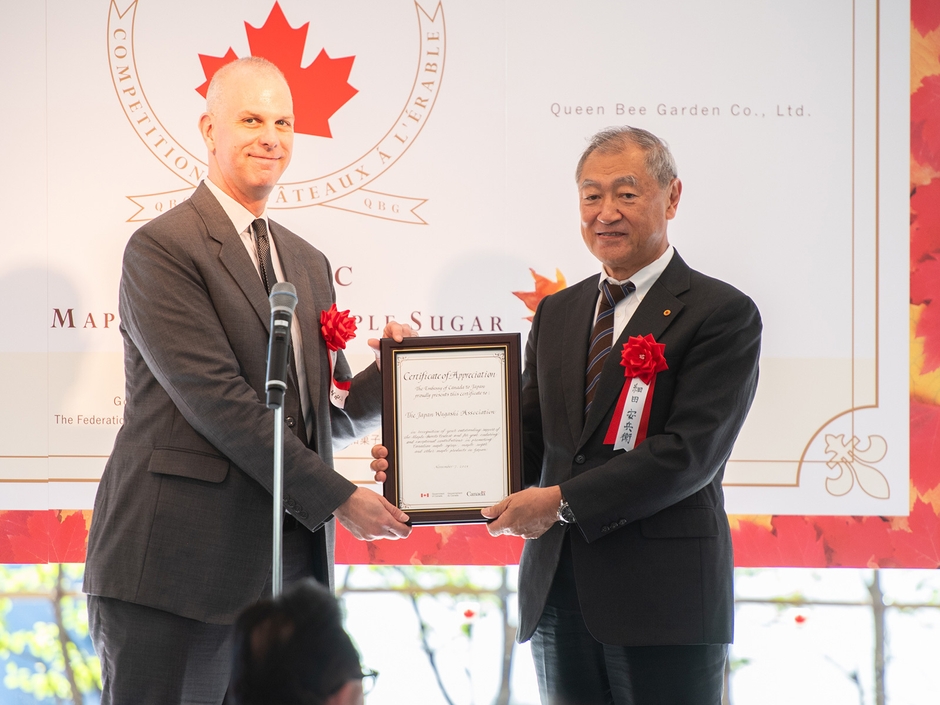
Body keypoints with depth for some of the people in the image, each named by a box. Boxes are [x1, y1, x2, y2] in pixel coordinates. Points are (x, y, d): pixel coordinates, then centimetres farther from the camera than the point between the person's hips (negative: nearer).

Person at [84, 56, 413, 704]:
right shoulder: (161, 248, -4)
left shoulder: (308, 264, 21)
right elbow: (217, 400, -13)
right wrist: (335, 498, -12)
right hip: (177, 565, -7)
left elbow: (335, 417, 21)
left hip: (285, 567, 7)